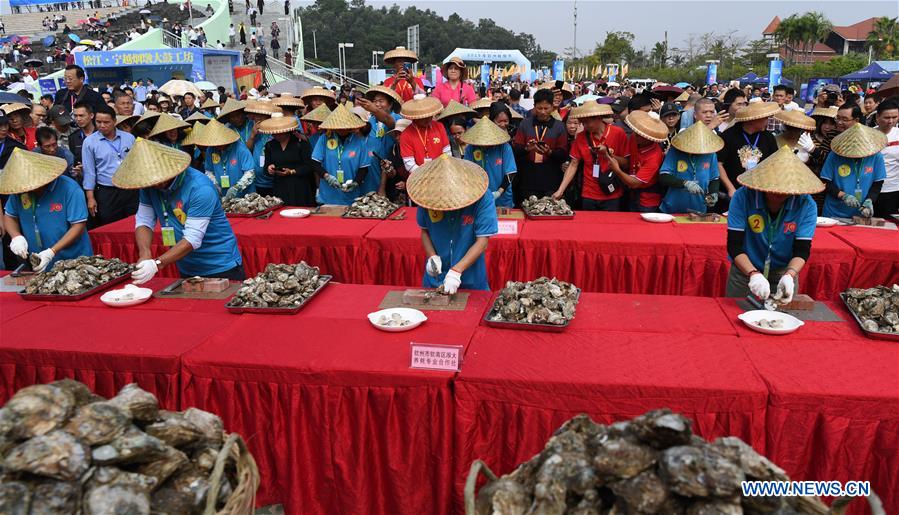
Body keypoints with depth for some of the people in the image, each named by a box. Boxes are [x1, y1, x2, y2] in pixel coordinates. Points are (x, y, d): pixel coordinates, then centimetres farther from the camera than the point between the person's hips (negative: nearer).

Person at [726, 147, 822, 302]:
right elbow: (734, 245, -23)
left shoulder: (806, 205, -17)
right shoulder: (743, 197, -21)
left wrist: (789, 276, -36)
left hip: (785, 271, 1)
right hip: (745, 269, -1)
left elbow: (802, 250, -17)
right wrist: (753, 274, -36)